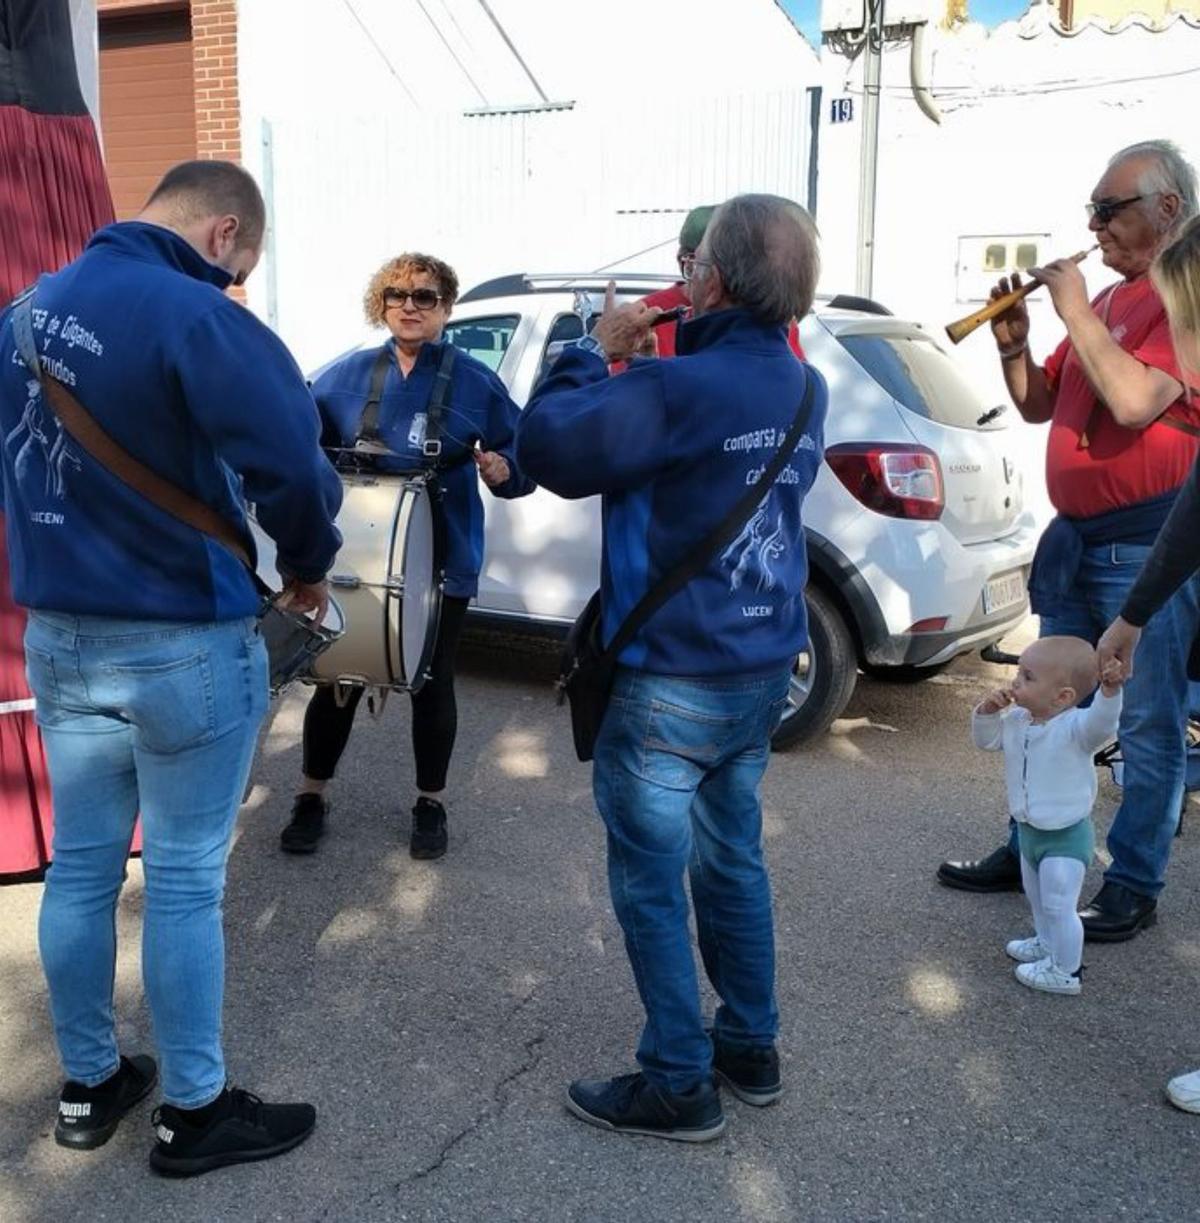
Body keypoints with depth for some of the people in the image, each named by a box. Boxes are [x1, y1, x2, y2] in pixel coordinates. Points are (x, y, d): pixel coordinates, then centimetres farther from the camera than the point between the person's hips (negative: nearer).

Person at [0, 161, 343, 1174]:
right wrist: (309, 564, -7)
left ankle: (88, 1087, 33)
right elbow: (292, 464, -26)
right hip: (181, 644, -7)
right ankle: (194, 1113, 20)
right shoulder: (197, 321, -19)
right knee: (185, 880, 5)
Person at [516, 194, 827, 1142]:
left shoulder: (682, 387, -22)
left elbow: (550, 448, -25)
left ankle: (679, 1086, 16)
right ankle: (751, 1048, 33)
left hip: (673, 682, -8)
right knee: (733, 861, 20)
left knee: (650, 882, 5)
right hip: (764, 671, 8)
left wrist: (595, 352, -9)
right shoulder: (803, 388, 5)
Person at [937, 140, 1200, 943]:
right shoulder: (1107, 301, 14)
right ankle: (1031, 853, 28)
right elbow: (1039, 406, 18)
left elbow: (1134, 401, -26)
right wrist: (1013, 346, 0)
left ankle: (1134, 888, 11)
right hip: (1075, 536, 8)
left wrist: (1073, 309, -18)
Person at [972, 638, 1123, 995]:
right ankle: (1046, 944, 50)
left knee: (1058, 906, -1)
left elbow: (1101, 724, -46)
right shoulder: (1017, 721, -4)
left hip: (1066, 837, -8)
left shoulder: (1075, 727, -27)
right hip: (1030, 831, 8)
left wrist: (1110, 690, -63)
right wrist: (988, 709, -11)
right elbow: (987, 739, 7)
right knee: (1037, 898, 27)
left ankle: (1065, 972, 17)